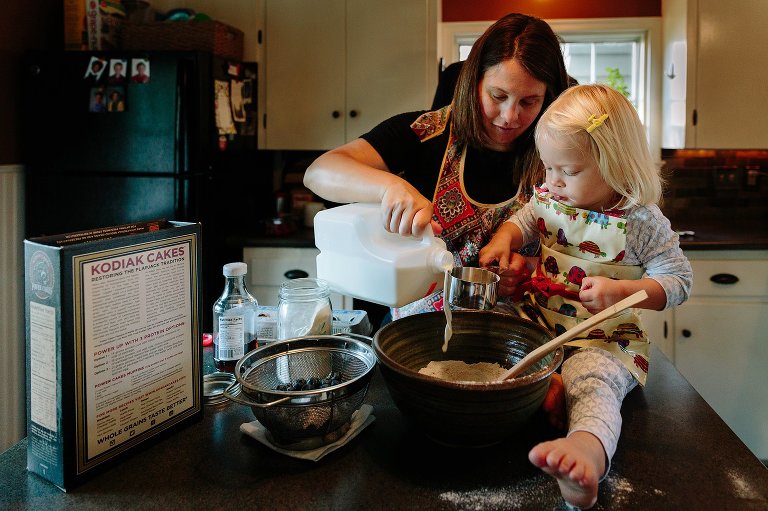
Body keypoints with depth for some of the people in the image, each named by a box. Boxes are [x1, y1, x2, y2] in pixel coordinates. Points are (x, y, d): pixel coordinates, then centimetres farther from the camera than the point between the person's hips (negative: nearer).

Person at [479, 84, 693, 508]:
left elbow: (678, 280, -7)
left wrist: (620, 290, -24)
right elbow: (522, 221, 20)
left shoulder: (641, 220, -10)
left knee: (592, 380, -37)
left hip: (603, 337, -7)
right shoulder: (550, 198, 4)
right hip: (539, 321, 7)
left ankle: (589, 446, -62)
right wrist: (503, 238, -5)